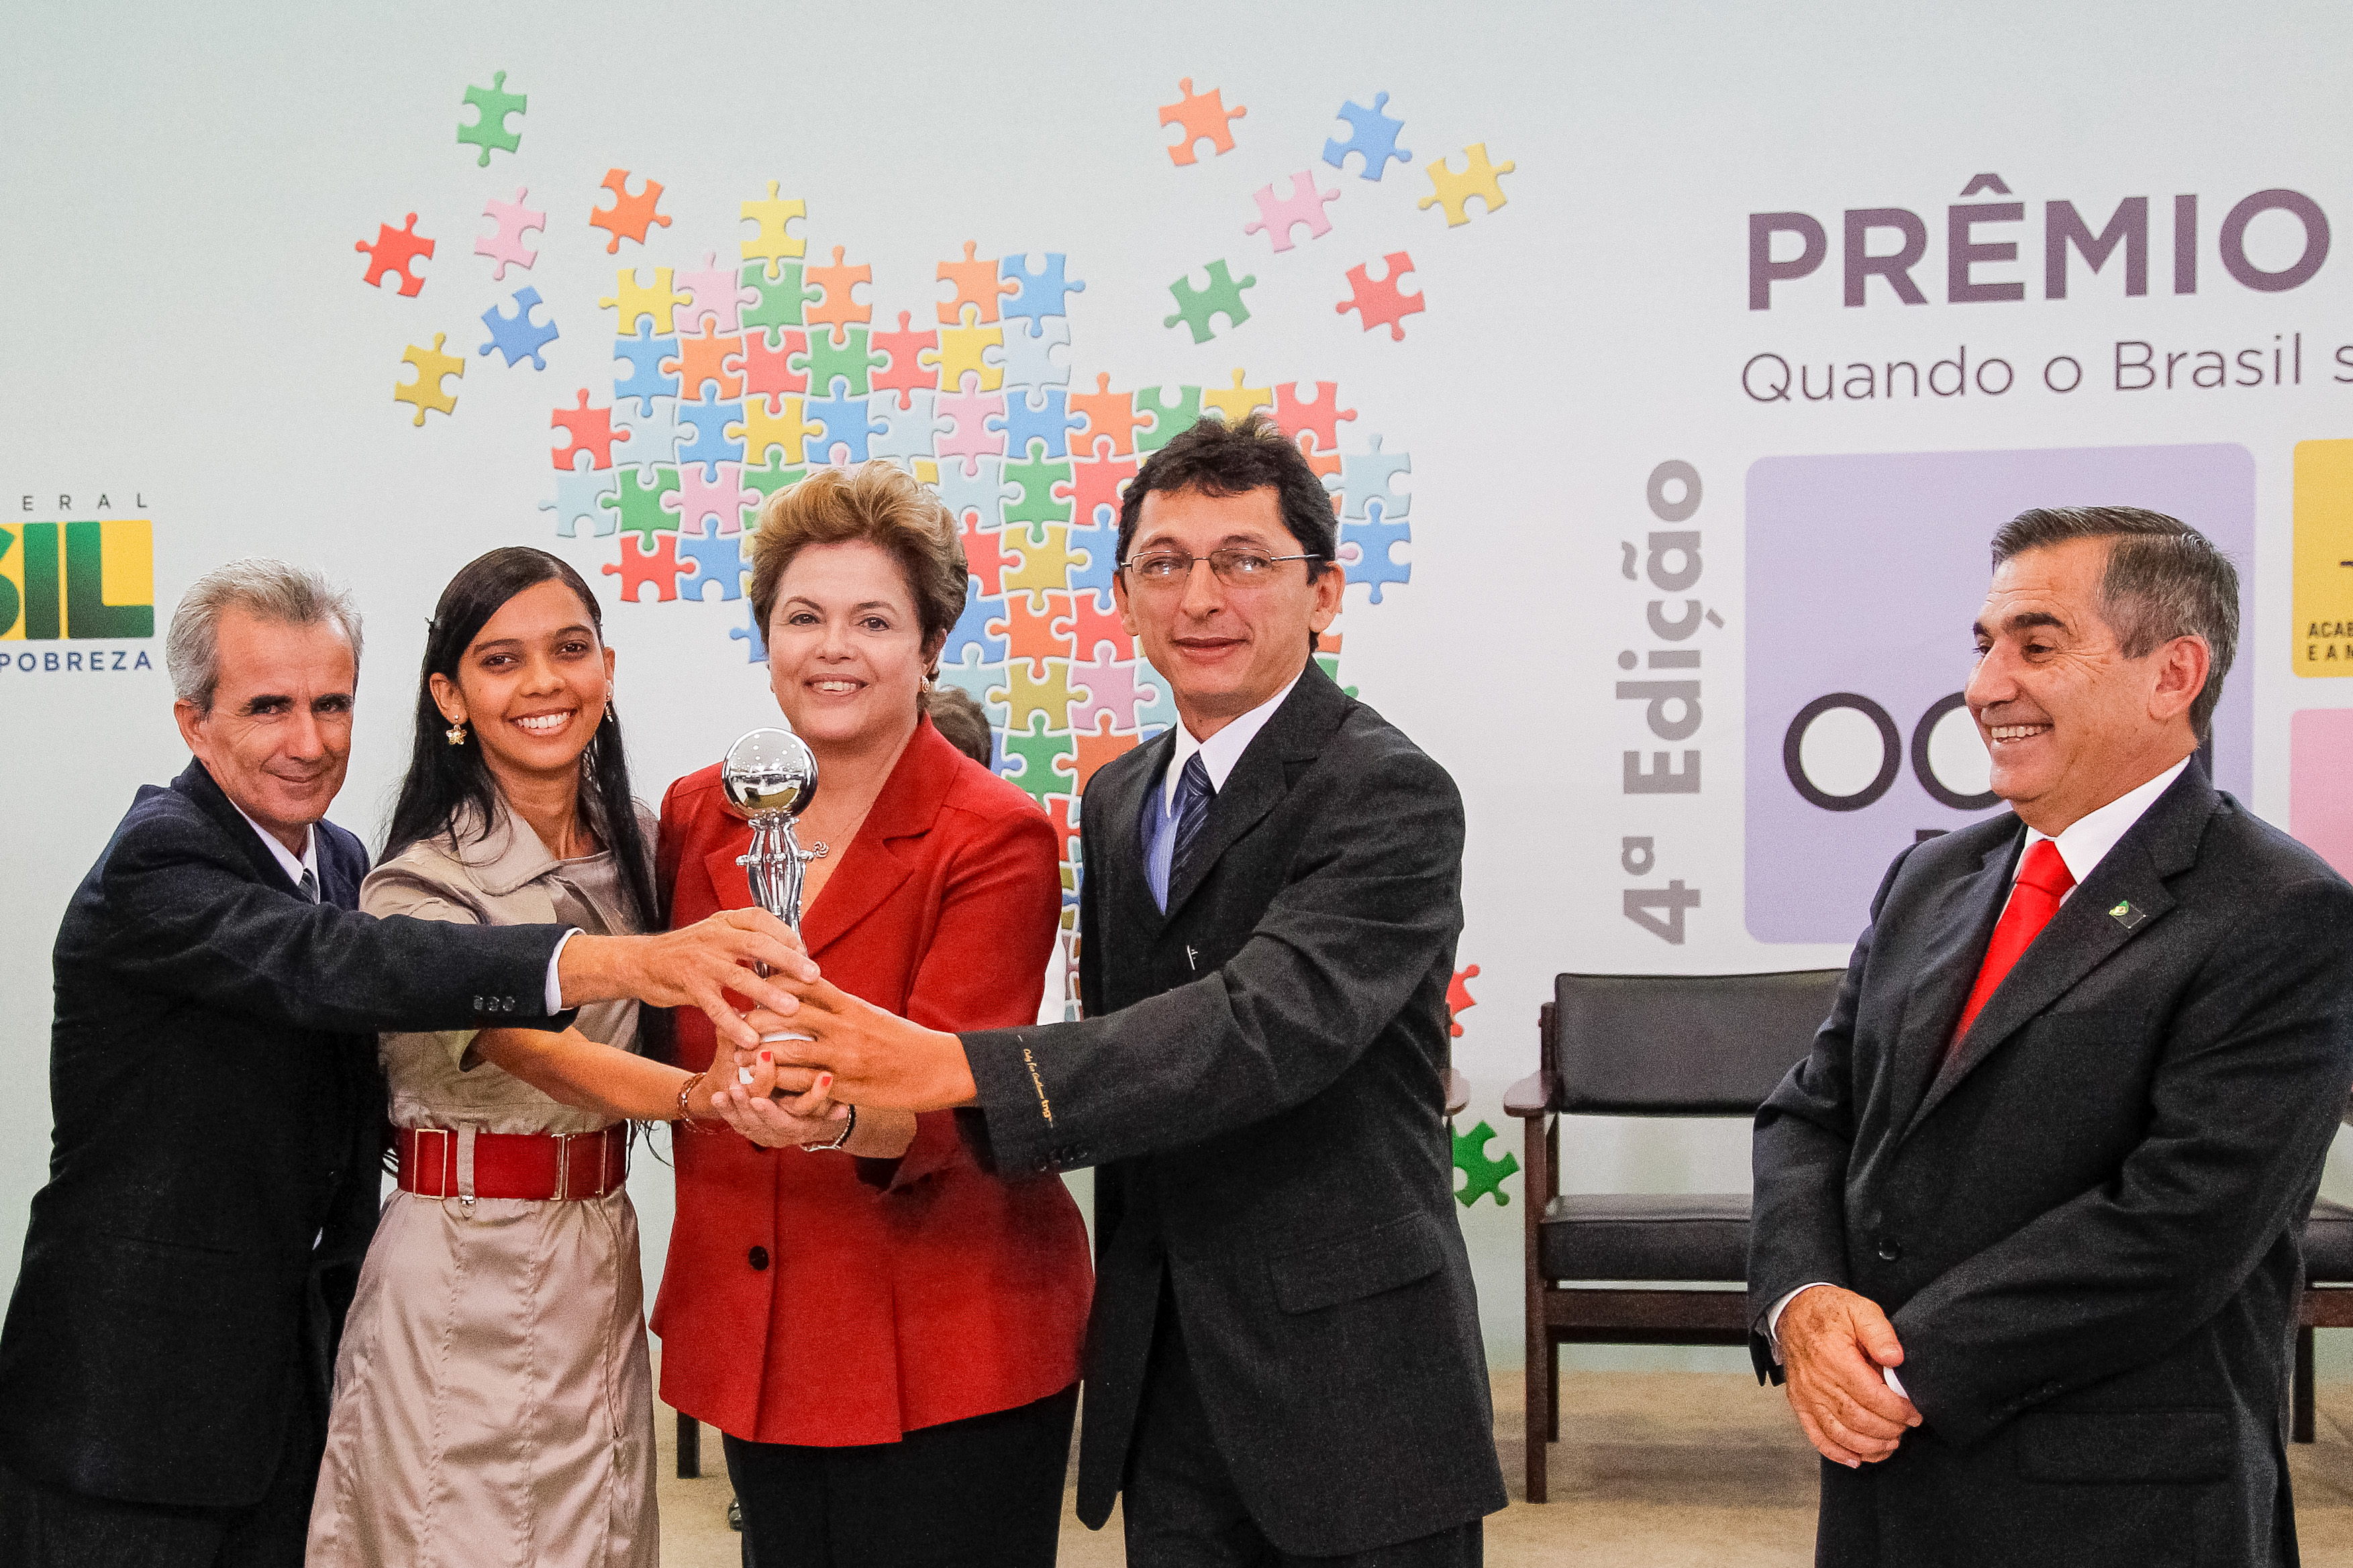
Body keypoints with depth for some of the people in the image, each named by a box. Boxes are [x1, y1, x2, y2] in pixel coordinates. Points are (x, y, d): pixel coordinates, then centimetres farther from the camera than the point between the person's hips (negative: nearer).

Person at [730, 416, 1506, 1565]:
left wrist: (955, 1069, -36)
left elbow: (1273, 1020, -29)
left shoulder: (1391, 798, -15)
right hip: (1163, 1376, 6)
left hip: (1350, 1380, -6)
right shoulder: (1118, 798, 10)